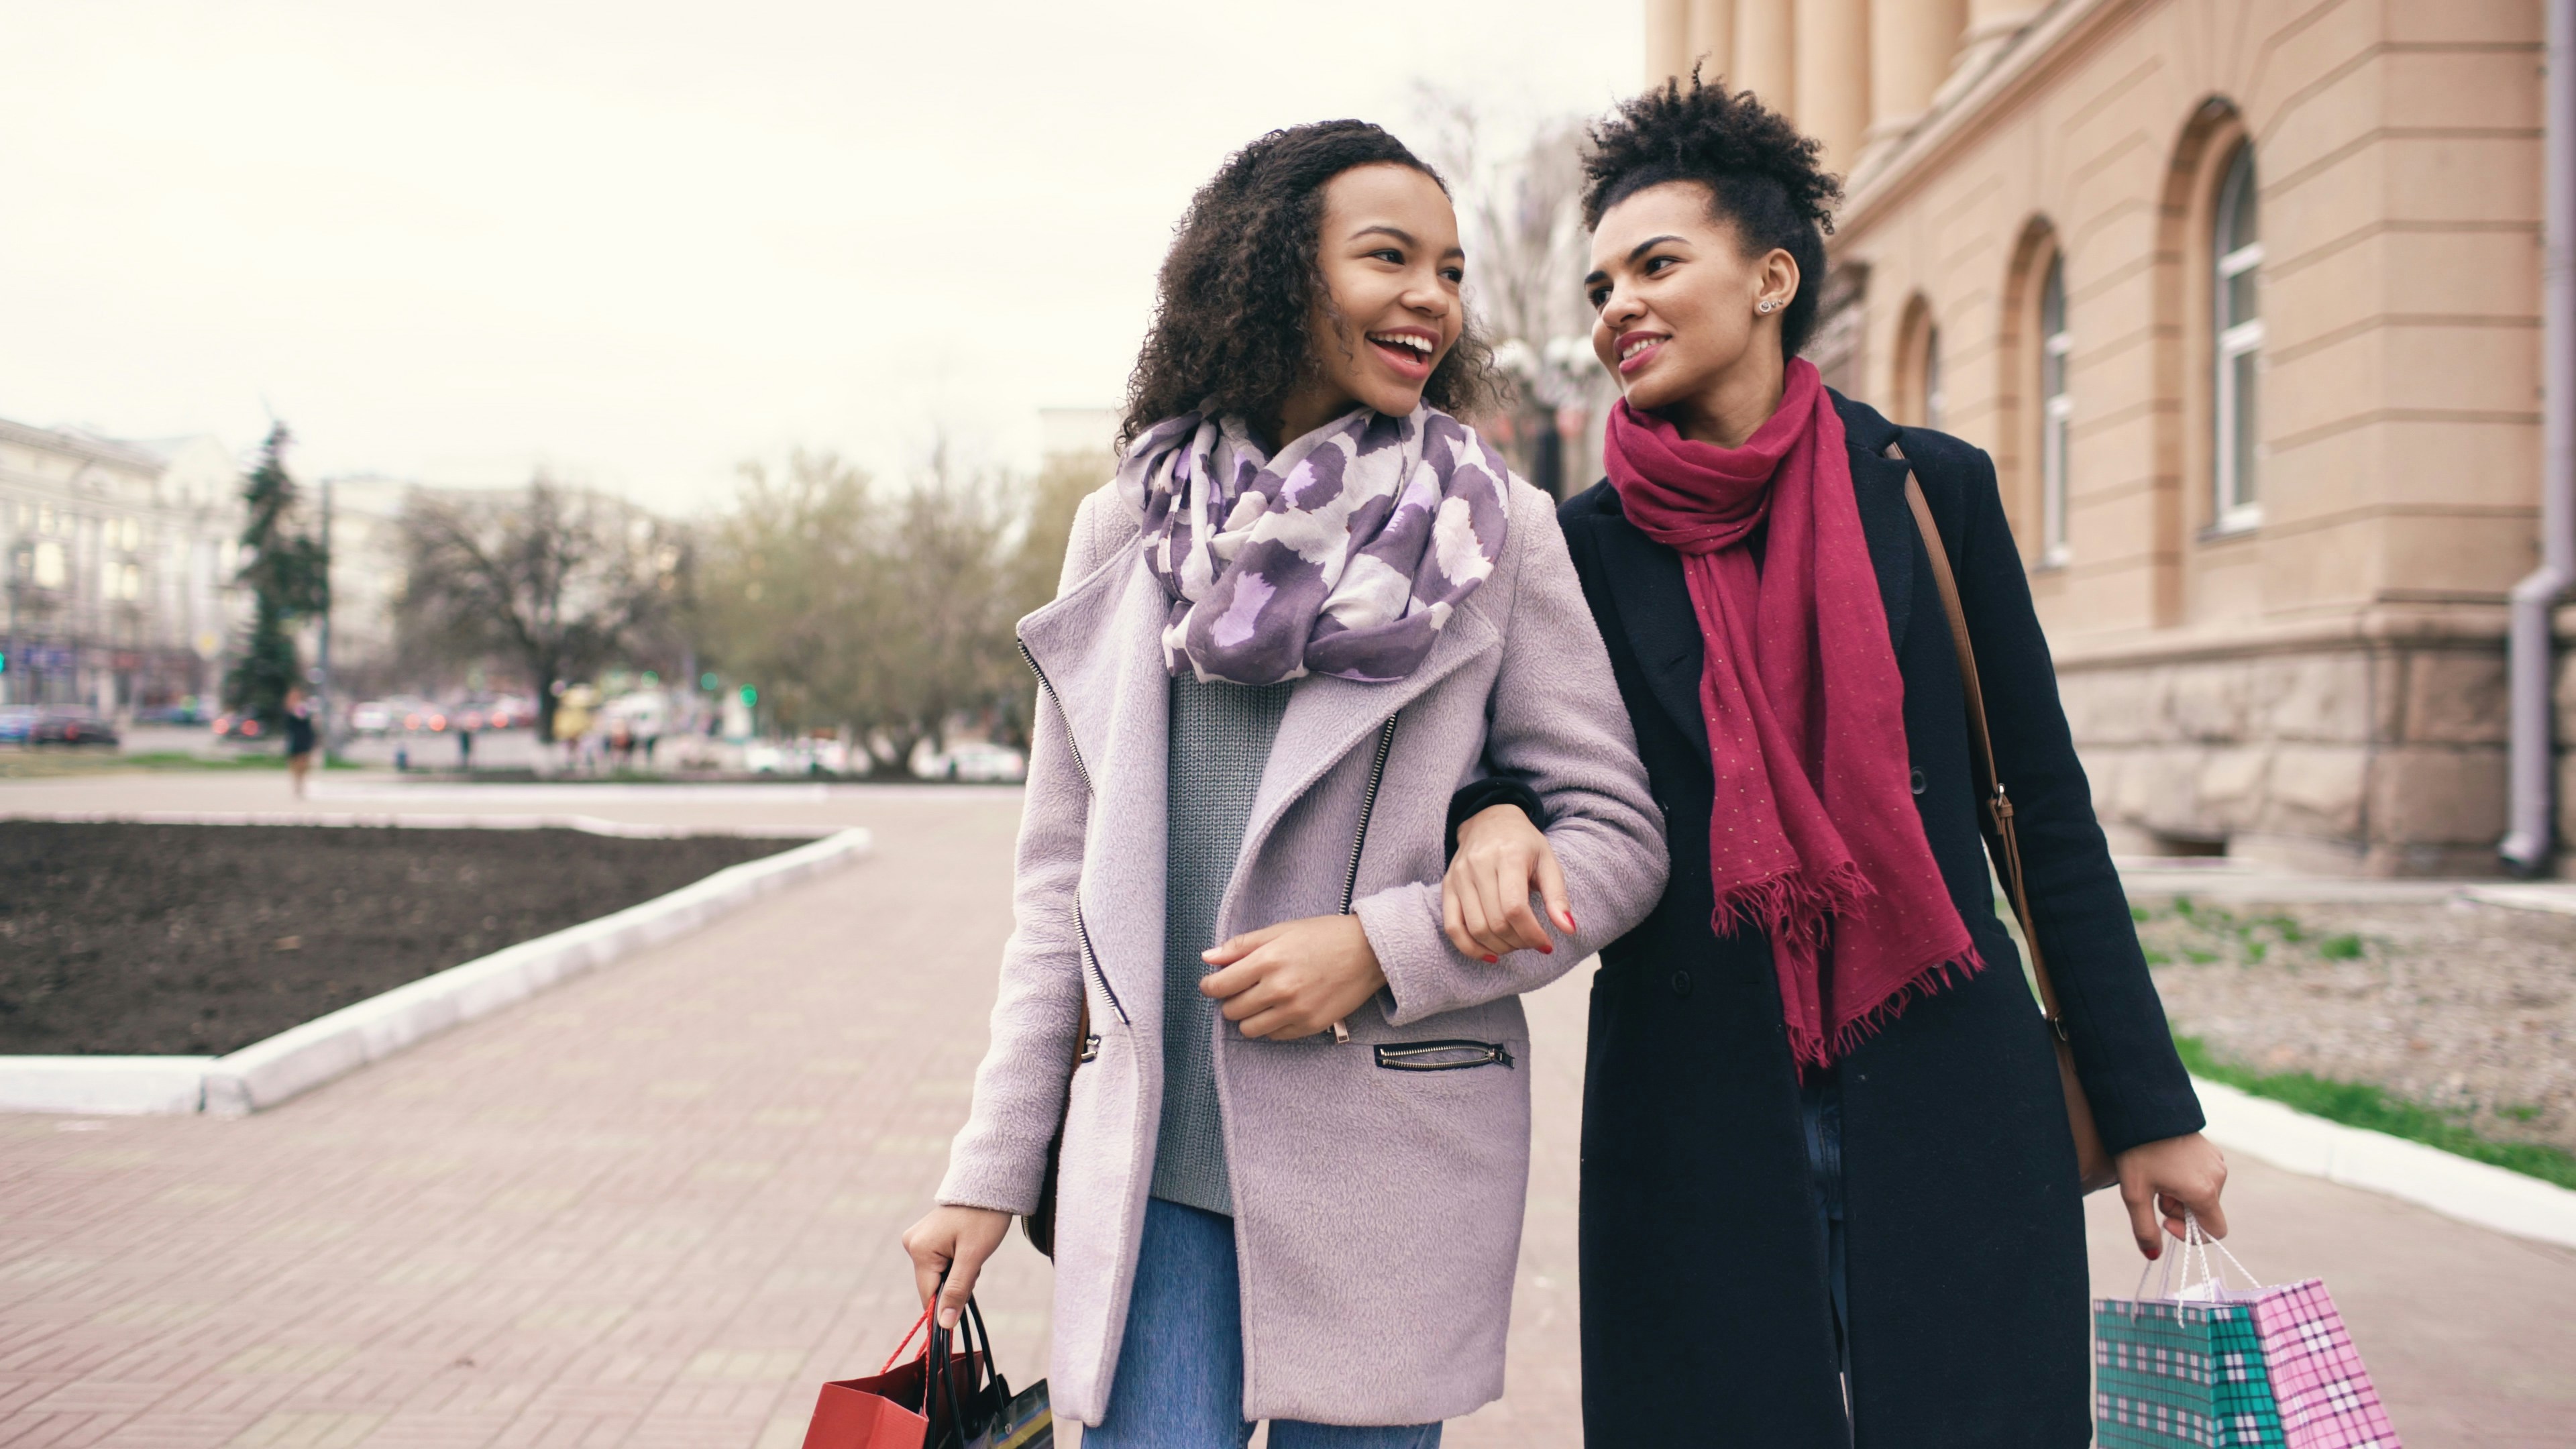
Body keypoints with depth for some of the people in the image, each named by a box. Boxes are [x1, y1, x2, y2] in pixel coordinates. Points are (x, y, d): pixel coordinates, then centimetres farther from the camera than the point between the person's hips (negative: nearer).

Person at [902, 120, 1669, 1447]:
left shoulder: (1497, 531, 0)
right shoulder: (1128, 530, 7)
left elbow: (1619, 837, 1)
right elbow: (1063, 880, 10)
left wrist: (1379, 948, -13)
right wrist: (988, 1172, 8)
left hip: (1385, 1164, -1)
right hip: (1151, 1160, 1)